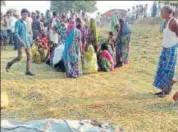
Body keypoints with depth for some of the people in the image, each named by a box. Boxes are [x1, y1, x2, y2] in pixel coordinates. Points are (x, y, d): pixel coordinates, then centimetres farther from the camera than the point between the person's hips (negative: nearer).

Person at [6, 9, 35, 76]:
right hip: (20, 42, -6)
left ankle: (28, 70, 2)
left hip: (26, 42, 6)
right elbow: (16, 33, -16)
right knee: (19, 57, -4)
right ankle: (9, 64, 21)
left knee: (29, 56, -1)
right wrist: (21, 40, -27)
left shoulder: (25, 23, 12)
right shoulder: (18, 22, -9)